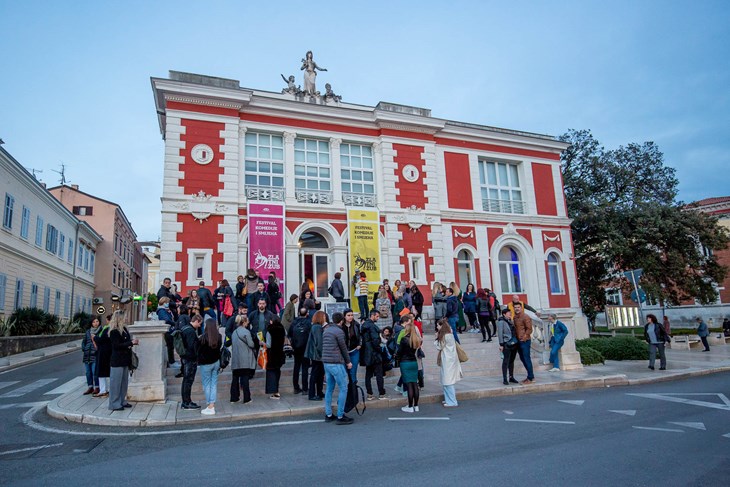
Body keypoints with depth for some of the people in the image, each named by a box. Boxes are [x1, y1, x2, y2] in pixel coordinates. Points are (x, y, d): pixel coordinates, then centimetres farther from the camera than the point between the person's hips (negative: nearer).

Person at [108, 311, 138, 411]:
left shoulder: (124, 329, 12)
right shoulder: (114, 331, -14)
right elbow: (116, 345, -18)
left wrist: (132, 342, 3)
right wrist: (131, 343, -17)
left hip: (124, 360, 9)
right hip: (117, 361, -9)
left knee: (124, 382, 14)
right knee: (116, 382, 0)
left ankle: (122, 401, 24)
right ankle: (114, 404, 8)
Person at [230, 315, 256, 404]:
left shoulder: (234, 333, 8)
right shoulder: (246, 332, -12)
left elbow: (232, 344, 12)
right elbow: (251, 344, -11)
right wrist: (254, 344, 10)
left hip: (235, 359, 6)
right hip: (245, 359, -6)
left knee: (235, 378, 12)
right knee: (245, 378, 0)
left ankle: (234, 398, 18)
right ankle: (246, 398, 4)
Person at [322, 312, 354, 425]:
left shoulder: (326, 330, 12)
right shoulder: (339, 331, -12)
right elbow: (343, 348, -6)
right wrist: (348, 362, 5)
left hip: (326, 363, 9)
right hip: (336, 363, -8)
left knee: (329, 388, 15)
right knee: (343, 389, -2)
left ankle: (328, 415, 20)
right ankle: (340, 416, 0)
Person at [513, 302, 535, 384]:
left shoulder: (525, 317, -11)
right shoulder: (515, 317, 12)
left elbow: (529, 329, -14)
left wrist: (524, 338, -17)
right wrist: (516, 339, 10)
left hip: (525, 341, -8)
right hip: (518, 341, 8)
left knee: (527, 359, -4)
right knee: (522, 359, 13)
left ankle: (531, 378, 5)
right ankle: (530, 375, 24)